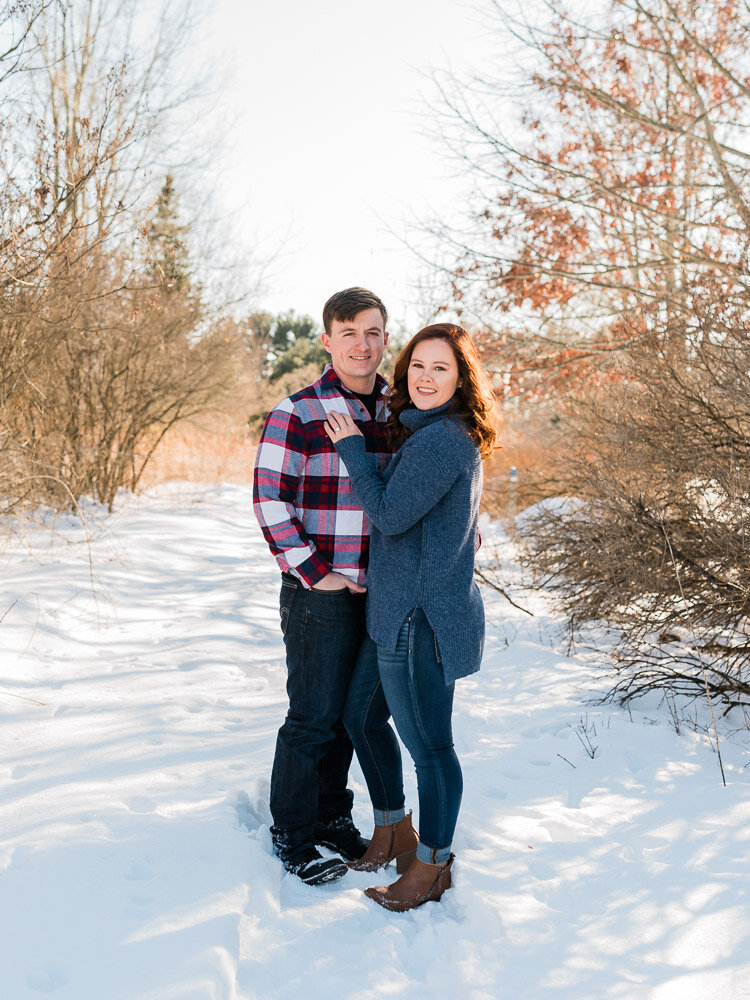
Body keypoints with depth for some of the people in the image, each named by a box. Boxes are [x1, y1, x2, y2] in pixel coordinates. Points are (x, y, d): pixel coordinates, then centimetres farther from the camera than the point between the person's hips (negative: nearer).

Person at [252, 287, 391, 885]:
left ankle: (332, 813, 36)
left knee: (353, 710, 18)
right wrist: (316, 573, -15)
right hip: (320, 594, -6)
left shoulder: (397, 414, 7)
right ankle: (293, 835, 22)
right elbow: (271, 502, -13)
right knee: (314, 717, 3)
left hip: (379, 591, 6)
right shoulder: (297, 415, -11)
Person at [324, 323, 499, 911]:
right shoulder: (423, 432, 13)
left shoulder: (443, 439, -19)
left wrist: (351, 447, -9)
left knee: (428, 744, 5)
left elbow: (391, 514, -18)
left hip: (424, 618, -11)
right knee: (363, 716, 22)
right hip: (397, 613, 11)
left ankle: (431, 865, 23)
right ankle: (392, 833, 40)